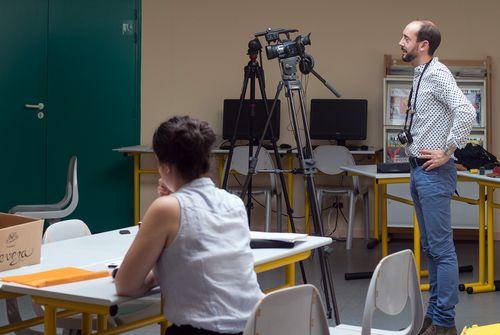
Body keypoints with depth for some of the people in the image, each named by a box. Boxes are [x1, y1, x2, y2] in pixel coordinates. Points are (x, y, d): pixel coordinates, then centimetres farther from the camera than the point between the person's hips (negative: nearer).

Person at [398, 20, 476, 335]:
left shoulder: (437, 73, -13)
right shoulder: (421, 75, 15)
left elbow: (466, 112, -27)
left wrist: (447, 152, -21)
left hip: (433, 172, -10)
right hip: (419, 170, 10)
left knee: (442, 249, -8)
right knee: (430, 248, 13)